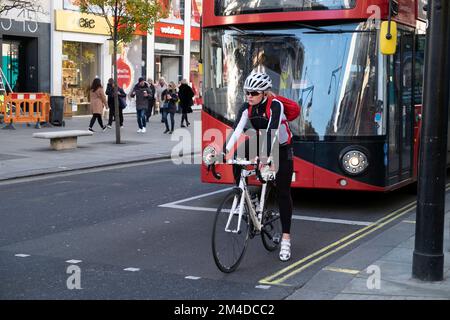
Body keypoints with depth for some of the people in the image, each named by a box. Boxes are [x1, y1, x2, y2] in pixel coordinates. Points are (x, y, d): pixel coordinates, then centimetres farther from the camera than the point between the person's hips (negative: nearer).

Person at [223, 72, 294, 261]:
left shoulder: (275, 106, -26)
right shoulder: (247, 108, -11)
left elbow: (272, 131, -39)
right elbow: (237, 130, -23)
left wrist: (265, 155, -52)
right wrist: (227, 150, -38)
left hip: (281, 151, -6)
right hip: (262, 147, 6)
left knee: (283, 193, -6)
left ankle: (286, 240, -2)